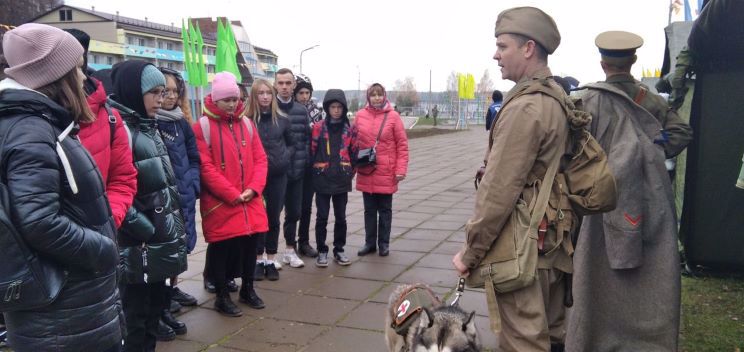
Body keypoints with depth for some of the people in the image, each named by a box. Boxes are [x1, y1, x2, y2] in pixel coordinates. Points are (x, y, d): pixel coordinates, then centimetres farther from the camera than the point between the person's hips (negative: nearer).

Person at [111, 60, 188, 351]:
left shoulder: (150, 127, 14)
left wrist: (174, 225, 13)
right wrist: (146, 229, -17)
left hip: (161, 240, 8)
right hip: (137, 245, -8)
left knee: (154, 307, 17)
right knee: (134, 315, 3)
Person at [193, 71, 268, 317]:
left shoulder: (246, 123, 10)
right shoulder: (203, 126, -7)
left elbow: (260, 158, 8)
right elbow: (205, 167, -14)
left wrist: (254, 189, -7)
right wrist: (232, 194, -16)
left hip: (250, 200, 5)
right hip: (220, 203, -5)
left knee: (250, 244, 13)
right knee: (221, 248, 4)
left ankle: (248, 289, 31)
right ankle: (222, 296, 20)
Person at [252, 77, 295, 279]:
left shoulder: (282, 120, 4)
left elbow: (291, 144, 14)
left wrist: (286, 156, -2)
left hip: (278, 175, 3)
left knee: (273, 218, 9)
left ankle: (270, 261, 20)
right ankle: (258, 260, 17)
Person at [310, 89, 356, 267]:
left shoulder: (349, 129, 4)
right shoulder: (318, 128, -3)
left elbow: (354, 152, 10)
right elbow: (312, 150, -2)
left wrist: (351, 172, 8)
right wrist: (315, 170, -1)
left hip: (342, 180, 2)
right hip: (322, 179, -2)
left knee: (341, 217, 9)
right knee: (322, 217, 3)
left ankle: (339, 250, 22)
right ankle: (322, 251, 15)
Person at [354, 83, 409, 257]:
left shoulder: (393, 116, -4)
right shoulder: (360, 115, 1)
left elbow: (402, 145, -4)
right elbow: (353, 142, 7)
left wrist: (401, 169, -9)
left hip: (386, 173, -2)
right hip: (366, 173, 2)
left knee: (385, 210, 9)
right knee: (369, 210, 13)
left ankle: (384, 243, 21)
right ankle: (370, 242, 25)